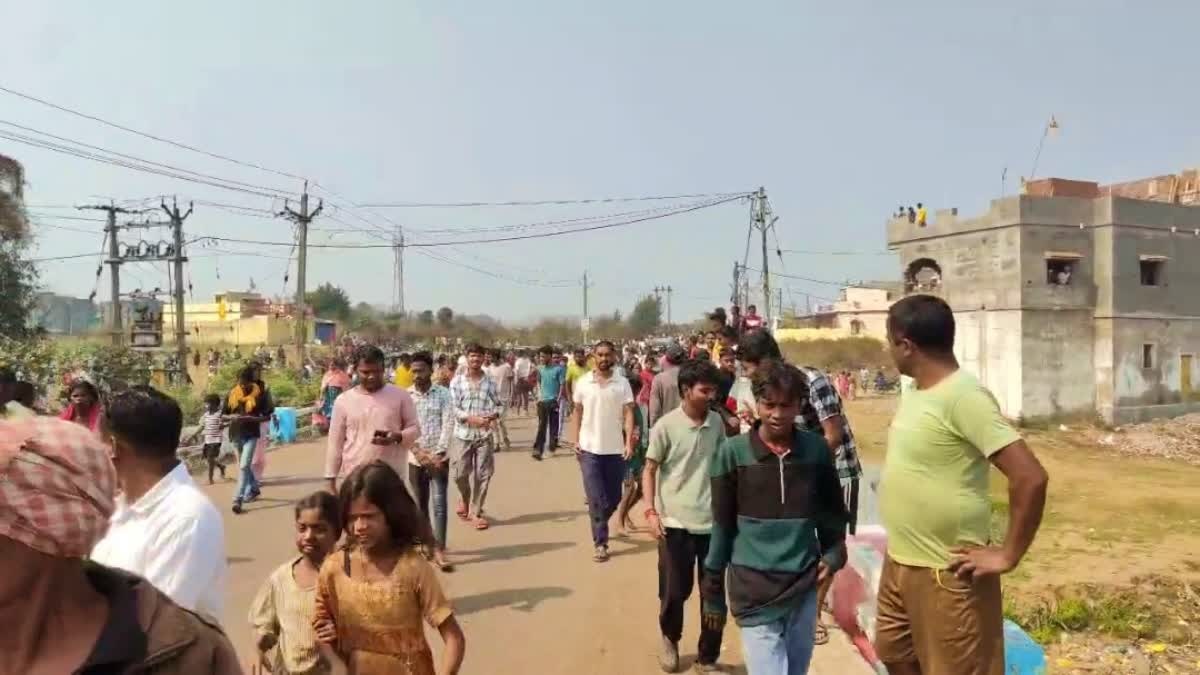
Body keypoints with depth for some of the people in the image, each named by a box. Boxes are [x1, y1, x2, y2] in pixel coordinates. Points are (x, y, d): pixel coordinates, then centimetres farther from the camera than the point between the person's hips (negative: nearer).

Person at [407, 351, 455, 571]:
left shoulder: (443, 394, -3)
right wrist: (418, 452, -13)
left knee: (439, 502, -8)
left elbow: (448, 424, -7)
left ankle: (439, 550, -6)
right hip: (415, 458, 2)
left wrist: (438, 454, -15)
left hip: (439, 457, -2)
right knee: (420, 504, 11)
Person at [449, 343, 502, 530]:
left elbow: (498, 404, 9)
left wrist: (494, 415, -14)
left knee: (483, 475, 2)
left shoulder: (489, 382, 4)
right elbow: (453, 408, -6)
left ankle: (476, 512, 17)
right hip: (463, 434, -1)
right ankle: (465, 498, 34)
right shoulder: (457, 381, -1)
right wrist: (472, 419, -19)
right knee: (459, 474, 2)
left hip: (485, 435, 1)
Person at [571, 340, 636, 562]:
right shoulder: (583, 382, 1)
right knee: (596, 499, -3)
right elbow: (577, 413, 8)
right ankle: (600, 543, 8)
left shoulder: (622, 383, -2)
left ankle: (598, 525, 39)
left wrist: (629, 442, -15)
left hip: (615, 449, 1)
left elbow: (628, 413, -5)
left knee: (614, 498, 11)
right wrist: (576, 440, -1)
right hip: (589, 449, -1)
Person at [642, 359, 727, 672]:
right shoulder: (665, 426, -9)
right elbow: (650, 470, -3)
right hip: (676, 523, -3)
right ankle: (670, 640, 37)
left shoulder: (717, 422, 2)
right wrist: (650, 511, -13)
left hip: (713, 522, 3)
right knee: (674, 592, 8)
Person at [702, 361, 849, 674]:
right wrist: (713, 591, 2)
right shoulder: (733, 452, -8)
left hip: (804, 587, 3)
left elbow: (832, 509, 14)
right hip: (754, 590, -3)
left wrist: (834, 553, 0)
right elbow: (722, 525, -2)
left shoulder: (816, 449, -2)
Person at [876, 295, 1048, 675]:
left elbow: (1031, 477, -27)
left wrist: (1008, 555, -19)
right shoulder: (918, 391, 5)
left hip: (946, 573, -9)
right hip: (900, 563, 9)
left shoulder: (963, 396, -23)